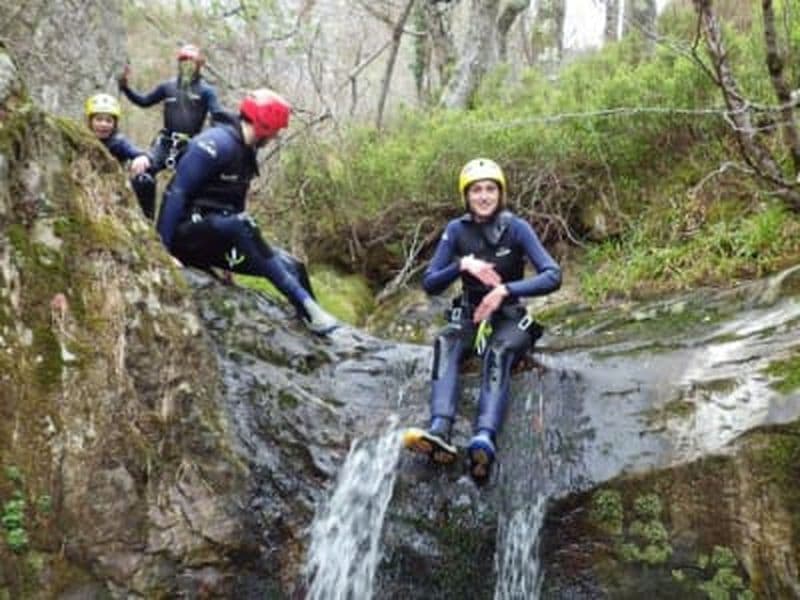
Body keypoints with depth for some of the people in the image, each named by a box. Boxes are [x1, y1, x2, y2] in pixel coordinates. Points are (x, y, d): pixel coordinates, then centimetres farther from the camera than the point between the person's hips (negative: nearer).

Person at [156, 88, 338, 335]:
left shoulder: (246, 152, 10)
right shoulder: (217, 143, -18)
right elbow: (177, 194, -20)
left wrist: (231, 252, 12)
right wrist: (162, 248, -22)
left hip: (219, 236, 9)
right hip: (188, 235, -9)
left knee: (293, 267, -5)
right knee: (241, 224, -37)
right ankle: (307, 308, -35)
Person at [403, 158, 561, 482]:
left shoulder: (516, 227, -8)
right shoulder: (457, 230, 0)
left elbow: (553, 276, -18)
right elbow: (429, 284, -4)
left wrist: (505, 290, -29)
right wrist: (463, 265, -22)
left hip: (509, 318, -2)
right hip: (469, 316, 3)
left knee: (498, 352, -37)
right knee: (445, 343, -32)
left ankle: (485, 439, -60)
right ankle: (439, 433, -51)